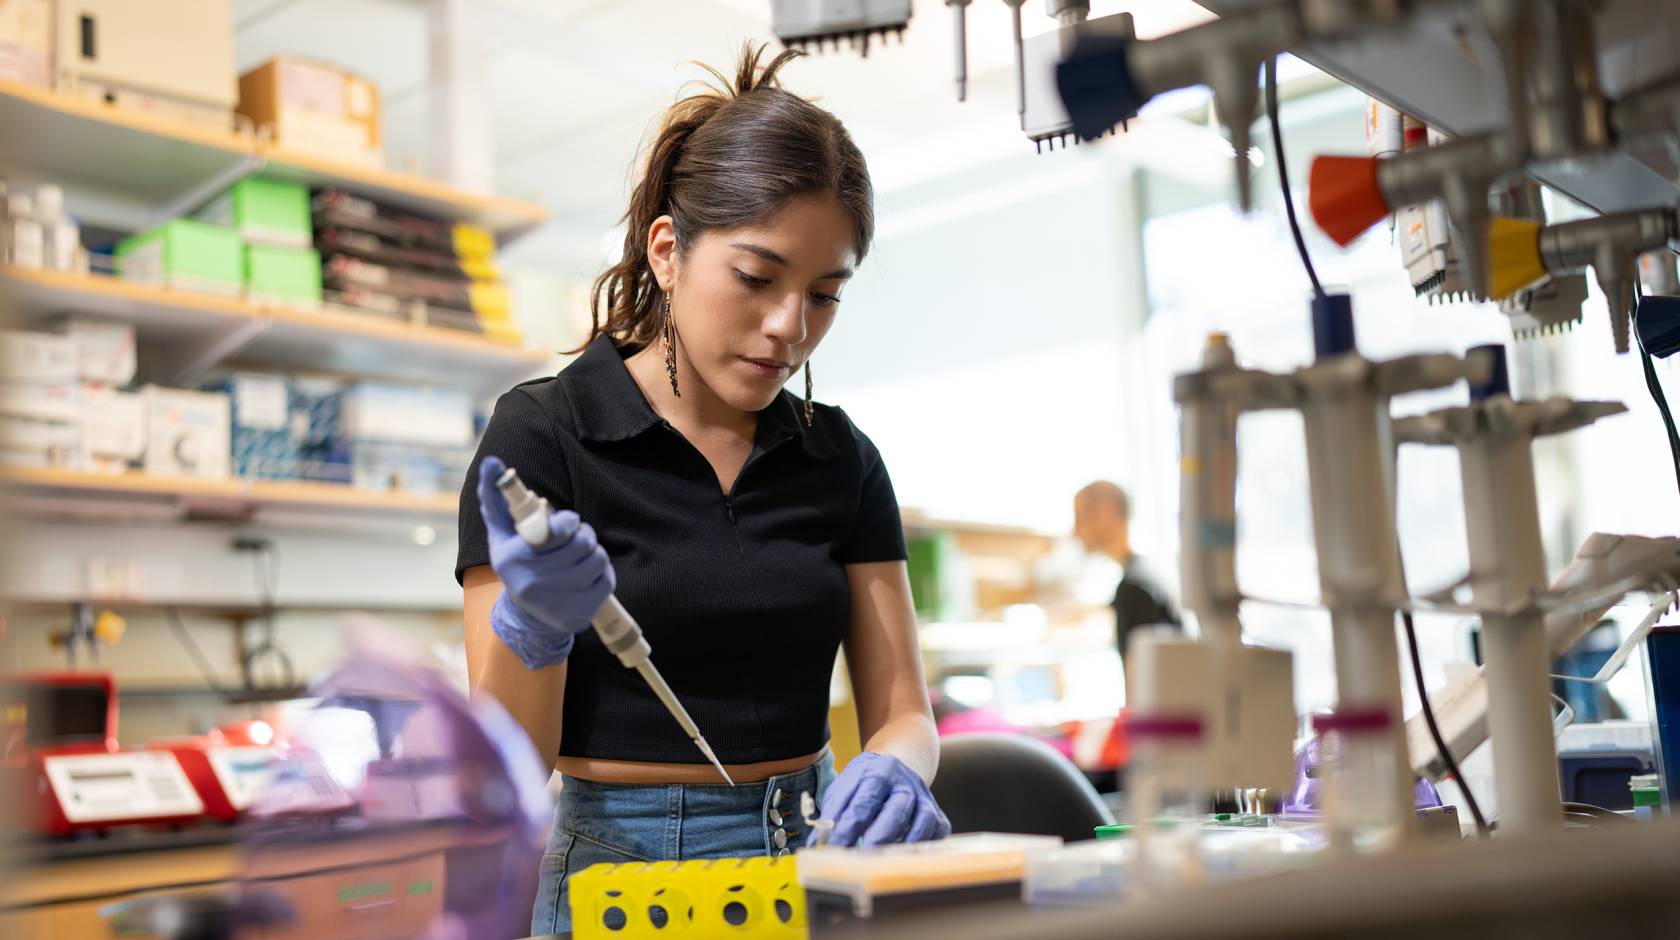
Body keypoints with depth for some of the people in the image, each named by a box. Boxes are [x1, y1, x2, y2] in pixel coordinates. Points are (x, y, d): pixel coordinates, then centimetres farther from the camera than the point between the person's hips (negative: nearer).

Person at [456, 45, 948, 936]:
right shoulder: (540, 435, -5)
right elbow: (505, 765, -5)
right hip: (616, 864, -3)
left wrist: (892, 769, -15)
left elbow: (901, 710, 7)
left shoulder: (840, 458, 7)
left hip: (808, 858, 4)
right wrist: (531, 626, -24)